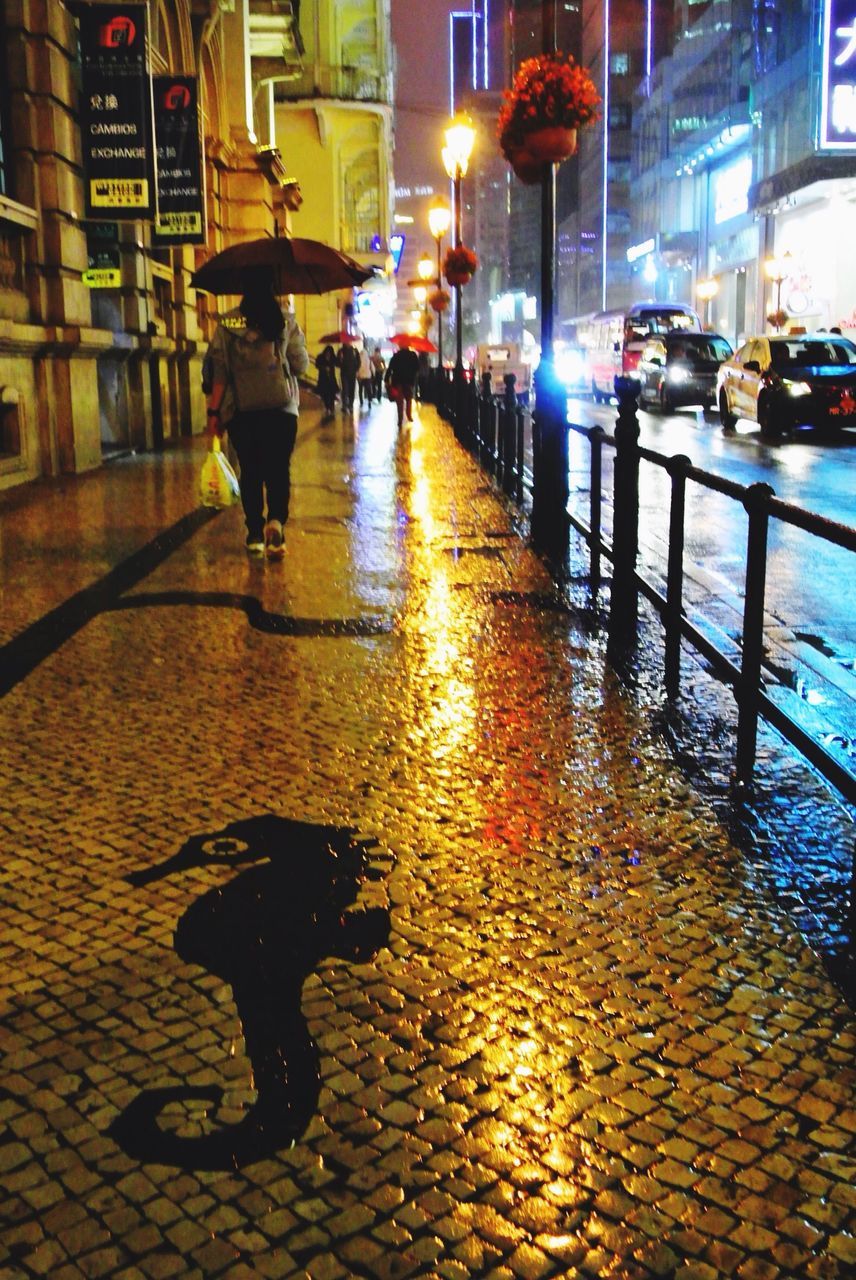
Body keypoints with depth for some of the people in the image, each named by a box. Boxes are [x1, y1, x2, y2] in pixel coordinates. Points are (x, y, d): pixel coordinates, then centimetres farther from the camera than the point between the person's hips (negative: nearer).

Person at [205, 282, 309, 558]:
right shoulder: (286, 322, 0)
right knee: (278, 470, 4)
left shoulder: (227, 323, 1)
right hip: (281, 409, -1)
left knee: (250, 472, 10)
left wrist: (214, 411, 3)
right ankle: (276, 521, -19)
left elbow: (219, 371, -2)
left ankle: (255, 534, 11)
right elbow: (301, 365, 1)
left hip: (241, 411, 1)